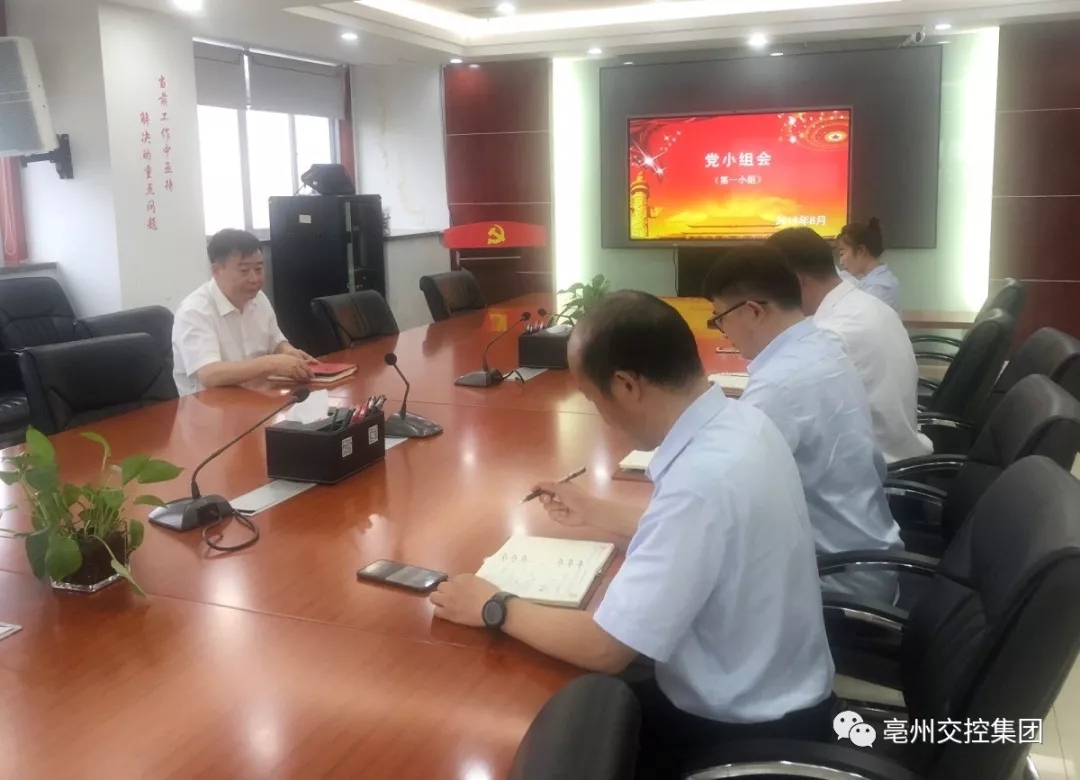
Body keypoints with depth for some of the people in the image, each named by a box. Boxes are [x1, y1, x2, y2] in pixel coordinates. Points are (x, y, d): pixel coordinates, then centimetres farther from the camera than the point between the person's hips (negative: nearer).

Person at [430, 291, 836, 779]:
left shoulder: (703, 477, -33)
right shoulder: (739, 422, -5)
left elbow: (606, 648, -26)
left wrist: (495, 609, -12)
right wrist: (598, 514, 21)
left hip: (741, 730, -8)